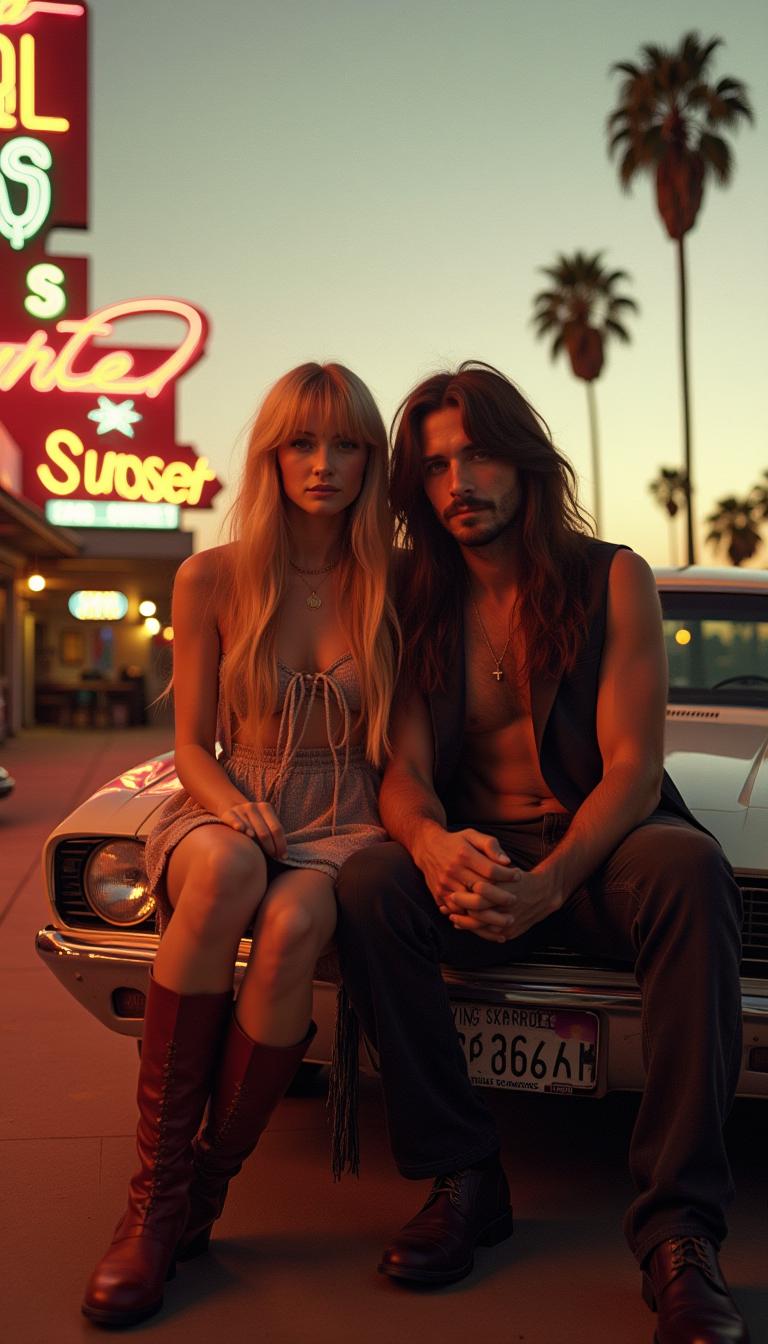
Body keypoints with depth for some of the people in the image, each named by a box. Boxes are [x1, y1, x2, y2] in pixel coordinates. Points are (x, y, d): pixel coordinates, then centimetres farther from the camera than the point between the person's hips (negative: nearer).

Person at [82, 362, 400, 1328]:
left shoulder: (395, 588, 5)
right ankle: (154, 1193, -30)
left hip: (344, 824, 0)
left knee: (294, 923, -36)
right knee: (229, 871, -38)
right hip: (220, 812, 0)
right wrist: (237, 809, -17)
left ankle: (201, 1195, -20)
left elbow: (402, 749, 8)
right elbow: (191, 748, 5)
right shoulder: (210, 580, 3)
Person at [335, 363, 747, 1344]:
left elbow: (633, 765, -10)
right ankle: (462, 1179, -17)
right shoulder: (419, 606, 6)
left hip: (599, 851, -2)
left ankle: (678, 1230, -32)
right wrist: (434, 845, -28)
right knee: (369, 883, -29)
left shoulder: (612, 580, -2)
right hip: (475, 857, 2)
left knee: (689, 869, -35)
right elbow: (404, 772, -1)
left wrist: (548, 884, -29)